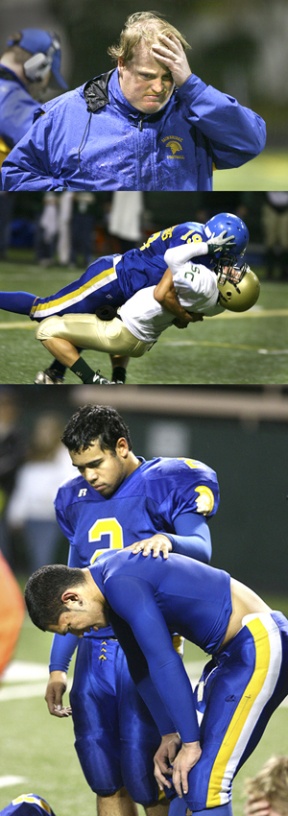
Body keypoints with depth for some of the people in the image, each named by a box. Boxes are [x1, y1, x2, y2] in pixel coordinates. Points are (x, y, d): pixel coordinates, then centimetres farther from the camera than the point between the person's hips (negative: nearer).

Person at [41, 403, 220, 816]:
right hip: (94, 651, 6)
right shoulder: (78, 499, 14)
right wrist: (58, 667, 16)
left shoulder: (166, 484, -4)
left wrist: (169, 540, -40)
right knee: (105, 778, 7)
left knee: (146, 779, -9)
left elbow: (202, 548, -17)